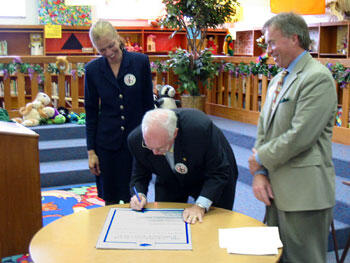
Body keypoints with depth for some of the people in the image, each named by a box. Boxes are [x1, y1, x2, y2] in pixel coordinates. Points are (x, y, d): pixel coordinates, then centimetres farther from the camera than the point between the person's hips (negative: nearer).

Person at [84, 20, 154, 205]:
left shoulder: (140, 62, -4)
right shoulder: (92, 69, -1)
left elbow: (148, 104, 2)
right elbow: (91, 112, 4)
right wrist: (91, 151, 1)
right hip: (107, 144, 1)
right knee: (111, 200, 9)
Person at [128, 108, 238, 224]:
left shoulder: (200, 127, -40)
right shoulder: (136, 139, -27)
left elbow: (219, 172, -31)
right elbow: (139, 176, -10)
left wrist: (200, 206, -39)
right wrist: (140, 195, -30)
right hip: (169, 182, 3)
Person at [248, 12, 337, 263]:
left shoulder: (318, 77, -14)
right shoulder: (278, 80, 15)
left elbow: (300, 135, -22)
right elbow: (264, 128, 12)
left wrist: (261, 158, -9)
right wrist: (259, 173, 0)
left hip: (304, 194, -9)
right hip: (277, 190, 9)